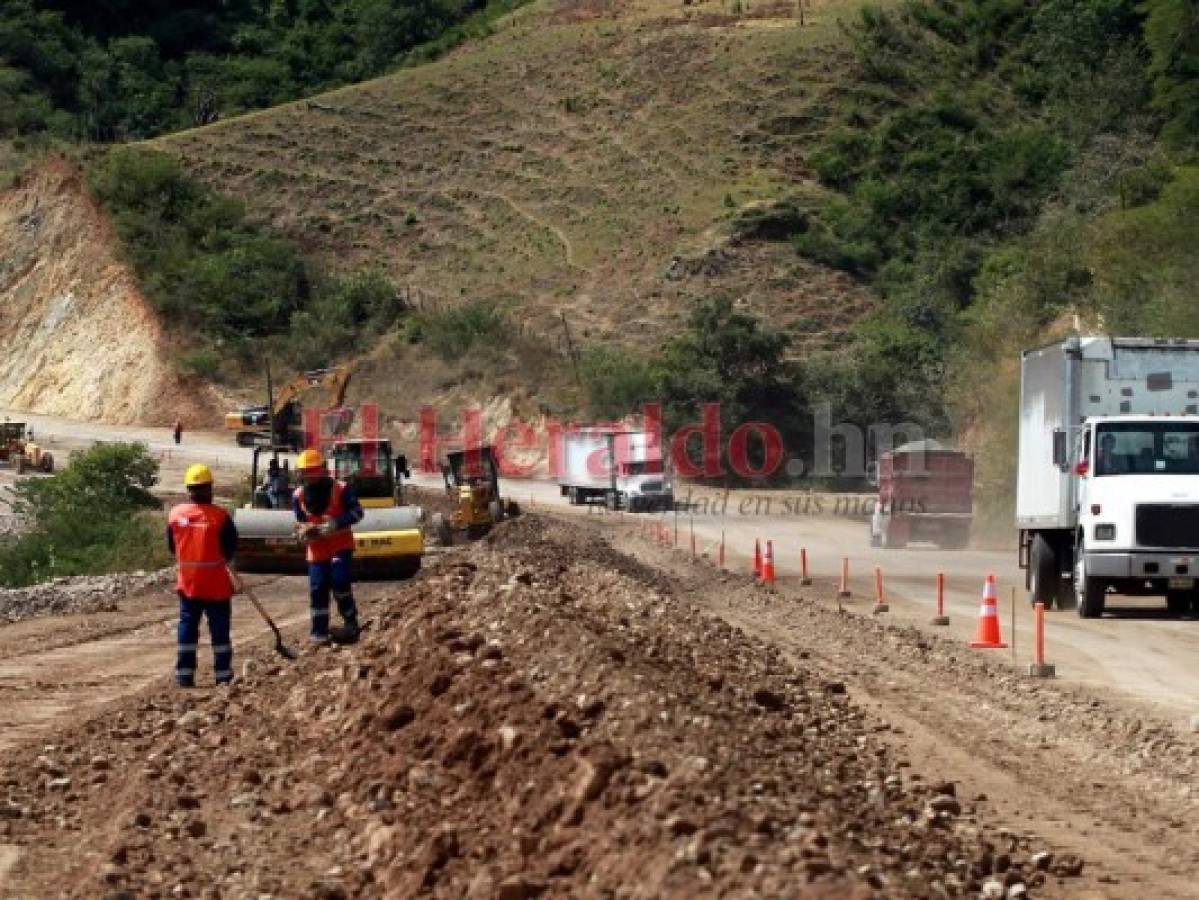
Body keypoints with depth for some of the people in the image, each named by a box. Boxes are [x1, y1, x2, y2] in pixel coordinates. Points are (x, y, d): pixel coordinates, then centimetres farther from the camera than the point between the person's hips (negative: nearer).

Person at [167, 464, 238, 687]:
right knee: (219, 629, 6)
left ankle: (184, 674, 8)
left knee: (187, 627, 11)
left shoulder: (175, 514, -5)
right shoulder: (220, 516, -16)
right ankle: (223, 675, 9)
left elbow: (172, 547, 6)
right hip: (216, 585, -3)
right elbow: (231, 548, -8)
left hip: (187, 583, 3)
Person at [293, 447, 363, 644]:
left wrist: (336, 523, -27)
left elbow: (356, 512, -13)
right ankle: (319, 632, 10)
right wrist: (304, 531, -11)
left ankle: (350, 622, -1)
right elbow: (300, 522, 14)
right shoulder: (299, 496, 0)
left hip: (340, 544, -4)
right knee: (318, 589, 0)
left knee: (340, 581, -19)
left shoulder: (340, 489, -12)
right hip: (318, 548, 4)